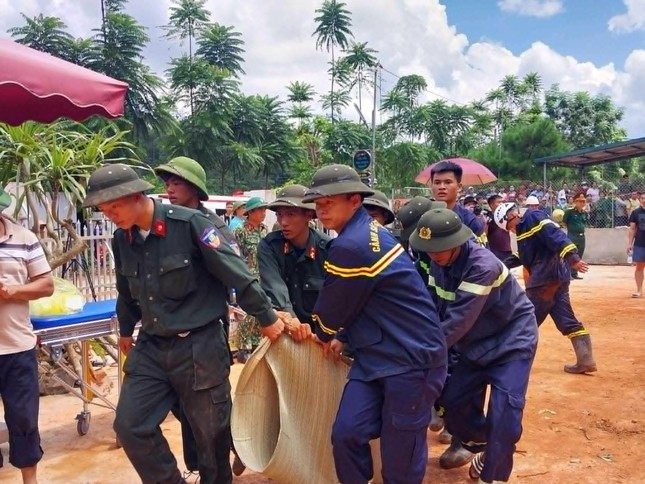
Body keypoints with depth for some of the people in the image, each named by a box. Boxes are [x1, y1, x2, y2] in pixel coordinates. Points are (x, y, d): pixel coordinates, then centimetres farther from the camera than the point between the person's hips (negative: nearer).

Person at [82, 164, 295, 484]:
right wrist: (126, 331, 33)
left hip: (200, 346, -6)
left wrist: (267, 318, -10)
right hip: (151, 347, 6)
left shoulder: (189, 224, -18)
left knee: (212, 433, 8)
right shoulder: (122, 239, 3)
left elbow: (236, 274, -15)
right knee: (129, 425, 4)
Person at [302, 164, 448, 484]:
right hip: (375, 355, 9)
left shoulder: (350, 246, -22)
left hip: (410, 360, -9)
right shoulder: (367, 232, 9)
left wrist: (324, 334, 11)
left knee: (399, 454, 3)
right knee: (346, 433, 4)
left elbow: (332, 307, -9)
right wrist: (342, 336, 15)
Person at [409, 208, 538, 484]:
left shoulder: (483, 267, -33)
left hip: (513, 340, -7)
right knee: (451, 400, 5)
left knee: (503, 411, -15)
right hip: (477, 344, 7)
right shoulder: (440, 262, -10)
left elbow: (457, 322, -35)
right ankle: (485, 449, 33)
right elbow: (434, 309, -6)